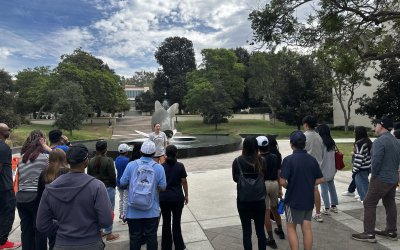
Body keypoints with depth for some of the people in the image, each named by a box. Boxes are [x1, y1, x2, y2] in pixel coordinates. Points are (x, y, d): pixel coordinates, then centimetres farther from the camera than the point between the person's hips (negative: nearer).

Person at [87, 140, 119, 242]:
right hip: (108, 188, -6)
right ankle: (109, 234, 11)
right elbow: (112, 176, -13)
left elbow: (89, 175, 7)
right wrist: (114, 186, 3)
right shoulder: (108, 160, -16)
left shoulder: (91, 161, 1)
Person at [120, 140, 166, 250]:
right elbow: (162, 187, -4)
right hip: (152, 211, 0)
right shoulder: (159, 167, -9)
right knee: (151, 236, 16)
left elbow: (122, 183, -2)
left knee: (135, 237, 16)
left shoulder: (131, 165, -9)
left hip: (133, 211, 0)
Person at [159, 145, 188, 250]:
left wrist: (159, 195, 13)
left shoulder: (161, 166, -3)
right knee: (176, 222, 10)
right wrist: (186, 195, 7)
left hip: (164, 198, 2)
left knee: (166, 222, 12)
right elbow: (184, 182, -5)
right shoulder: (180, 166, -8)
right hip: (177, 197, -2)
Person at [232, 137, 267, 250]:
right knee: (260, 231, 16)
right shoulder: (262, 161, -9)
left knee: (246, 231, 10)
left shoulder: (237, 161, -11)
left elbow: (235, 178, 2)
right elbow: (265, 177, 4)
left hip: (243, 201, -1)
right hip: (259, 200, 2)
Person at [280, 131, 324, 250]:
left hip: (293, 199, -4)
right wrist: (308, 185, 11)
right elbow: (320, 179, 4)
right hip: (309, 199, 5)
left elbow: (282, 181, -20)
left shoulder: (289, 159, -17)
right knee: (307, 228, 14)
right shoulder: (312, 159, -1)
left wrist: (289, 187, 0)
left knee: (291, 228, 11)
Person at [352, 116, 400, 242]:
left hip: (381, 179, -9)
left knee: (369, 204, -3)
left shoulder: (379, 141, -19)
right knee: (390, 204, 17)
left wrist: (374, 175, -10)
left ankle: (369, 233, 0)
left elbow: (376, 161, -24)